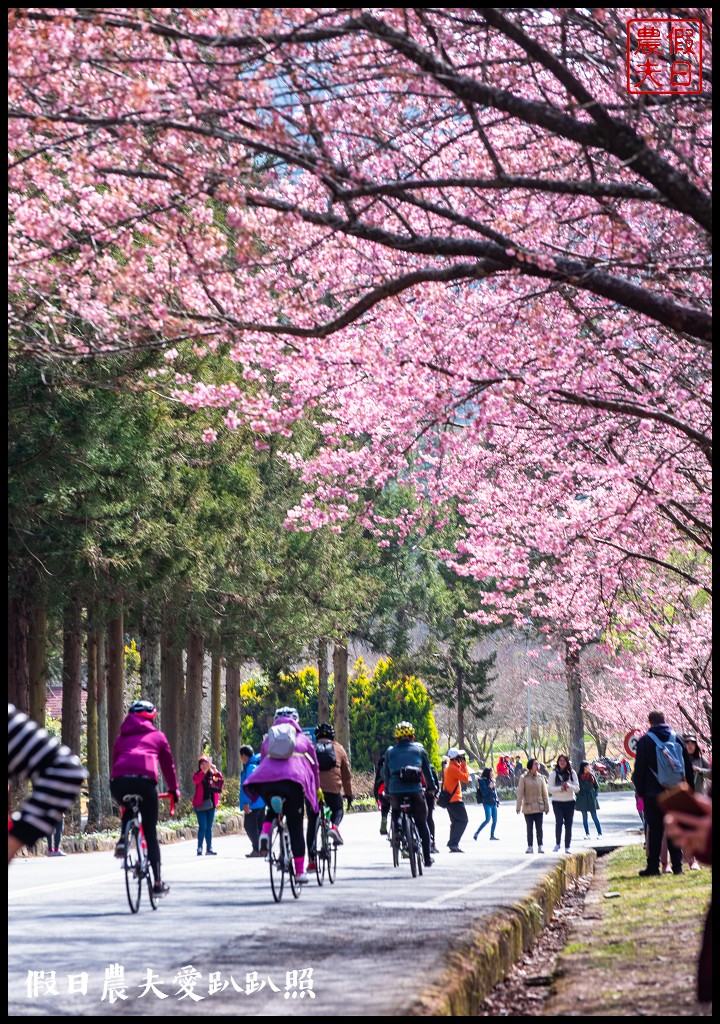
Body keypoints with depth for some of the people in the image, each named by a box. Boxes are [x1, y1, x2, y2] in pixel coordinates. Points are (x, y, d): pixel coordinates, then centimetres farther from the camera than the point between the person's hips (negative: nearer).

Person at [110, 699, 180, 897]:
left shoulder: (122, 737, 30)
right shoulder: (157, 736, 25)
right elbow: (168, 765, 29)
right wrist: (174, 791, 41)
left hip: (119, 782, 2)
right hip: (145, 780, -2)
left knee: (128, 809, 37)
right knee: (150, 832, 7)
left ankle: (122, 840, 9)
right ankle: (158, 883, 6)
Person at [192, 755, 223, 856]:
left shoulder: (212, 774, 6)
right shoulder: (198, 775, 0)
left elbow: (220, 781, -10)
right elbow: (196, 780, -22)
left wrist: (216, 771, -25)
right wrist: (204, 771, -32)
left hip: (211, 803, 3)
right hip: (200, 804, -3)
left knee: (209, 827, 8)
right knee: (203, 826, -10)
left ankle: (209, 848, 13)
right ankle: (199, 848, -5)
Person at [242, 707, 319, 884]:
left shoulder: (268, 739, 29)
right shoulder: (303, 739, 25)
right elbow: (314, 767, 26)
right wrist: (316, 790, 38)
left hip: (265, 780, 2)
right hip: (293, 779, -2)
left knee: (272, 809, 31)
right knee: (295, 826, 5)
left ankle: (265, 832, 0)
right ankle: (300, 871, 3)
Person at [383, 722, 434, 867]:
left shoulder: (390, 752, 14)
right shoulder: (419, 749, 12)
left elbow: (386, 774, 16)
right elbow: (427, 770, 16)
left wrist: (387, 791, 25)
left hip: (396, 791, 0)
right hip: (415, 790, 0)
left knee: (396, 818, 23)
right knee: (422, 823, 11)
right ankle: (427, 858, 12)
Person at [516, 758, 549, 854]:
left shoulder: (540, 778, 5)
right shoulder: (524, 778, -4)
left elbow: (545, 793, 8)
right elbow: (520, 793, -5)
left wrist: (546, 806, 6)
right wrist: (518, 807, -8)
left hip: (539, 807, 2)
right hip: (528, 808, -2)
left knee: (539, 828, 2)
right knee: (529, 828, 5)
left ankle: (540, 846, 8)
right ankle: (530, 846, 10)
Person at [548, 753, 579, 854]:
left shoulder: (572, 773, 4)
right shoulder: (554, 773, 0)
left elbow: (577, 788, 1)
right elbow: (549, 788, -3)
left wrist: (569, 786, -19)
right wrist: (560, 788, -19)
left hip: (570, 801, 2)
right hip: (557, 802, -2)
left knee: (568, 825, 4)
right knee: (559, 821, -19)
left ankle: (567, 847, 12)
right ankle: (557, 844, -4)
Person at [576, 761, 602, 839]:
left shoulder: (592, 775, 2)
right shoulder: (579, 777, -2)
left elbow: (597, 786, 9)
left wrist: (595, 794, -2)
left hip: (591, 799, 0)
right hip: (582, 800, 0)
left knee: (594, 817, 0)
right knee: (584, 817, 5)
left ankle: (600, 833, 4)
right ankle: (587, 834, 11)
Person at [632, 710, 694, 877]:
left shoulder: (645, 741, -5)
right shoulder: (677, 739, 5)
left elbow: (639, 770, -4)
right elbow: (689, 767, 9)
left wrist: (640, 790, 6)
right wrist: (690, 789, 15)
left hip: (653, 794, -3)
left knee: (654, 831, 1)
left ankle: (653, 866, 1)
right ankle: (677, 866, 4)